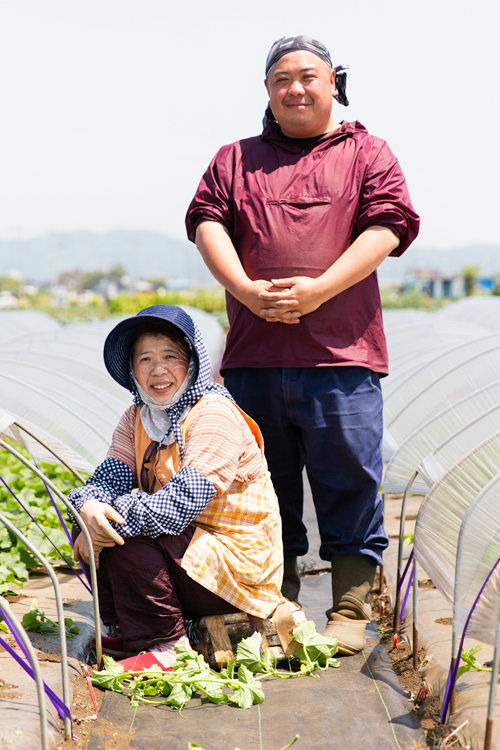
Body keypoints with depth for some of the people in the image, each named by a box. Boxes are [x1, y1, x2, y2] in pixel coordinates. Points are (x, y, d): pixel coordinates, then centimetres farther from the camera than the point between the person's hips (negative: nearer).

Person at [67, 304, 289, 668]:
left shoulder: (215, 414, -19)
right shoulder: (136, 418, 7)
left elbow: (184, 500, -27)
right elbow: (111, 476, -4)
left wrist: (117, 519, -26)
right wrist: (91, 506, -27)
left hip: (237, 561, -8)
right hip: (184, 543, 8)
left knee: (126, 538, -24)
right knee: (95, 532, -6)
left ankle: (162, 646, -11)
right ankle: (126, 629, 8)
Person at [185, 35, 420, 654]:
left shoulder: (367, 154, 12)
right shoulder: (235, 160, 19)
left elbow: (387, 226, -2)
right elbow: (207, 222, 6)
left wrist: (318, 290, -14)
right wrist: (245, 290, -11)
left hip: (341, 352, -2)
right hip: (253, 354, 3)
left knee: (350, 481, -2)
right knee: (265, 484, 8)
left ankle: (350, 609, 10)